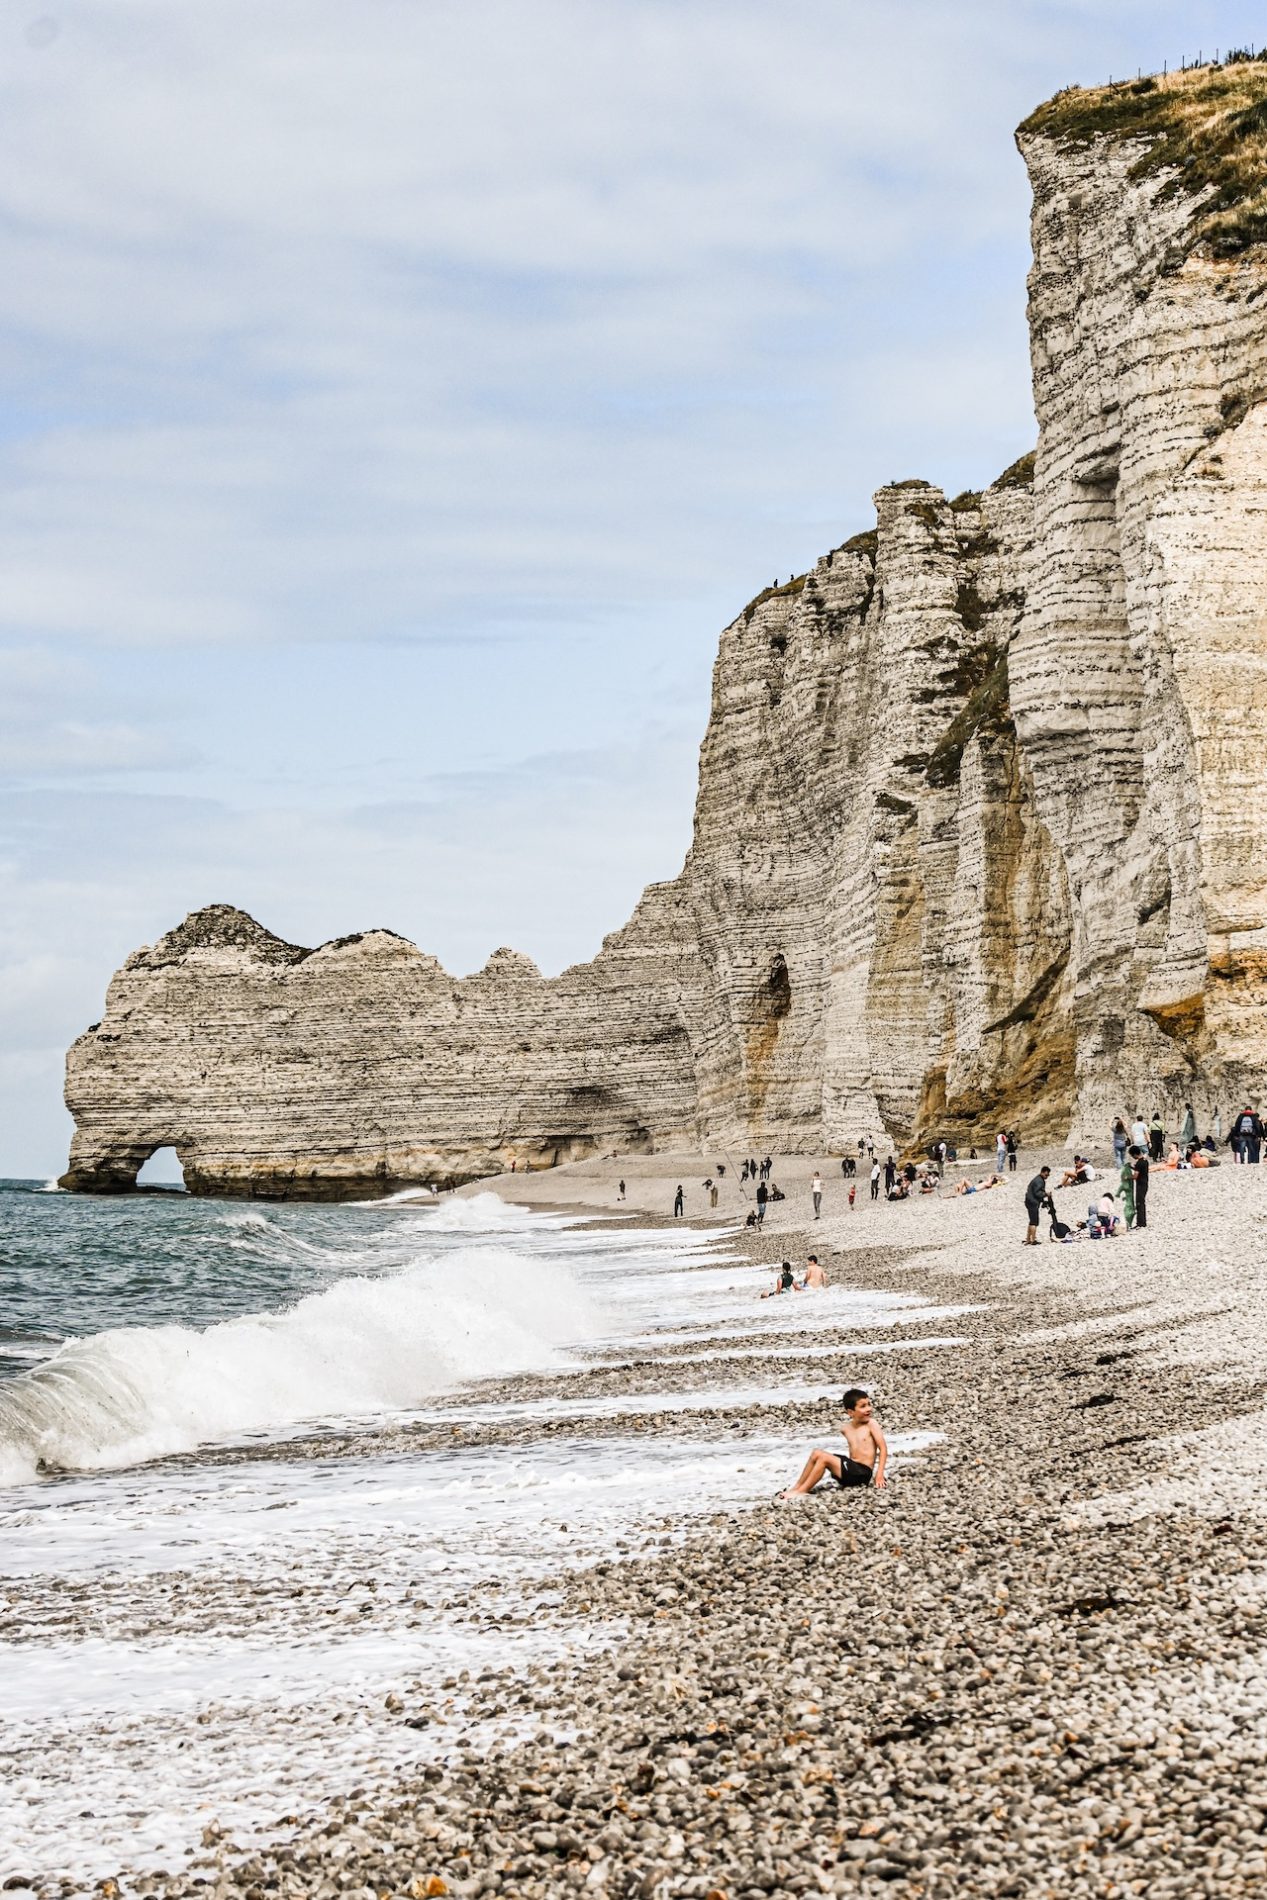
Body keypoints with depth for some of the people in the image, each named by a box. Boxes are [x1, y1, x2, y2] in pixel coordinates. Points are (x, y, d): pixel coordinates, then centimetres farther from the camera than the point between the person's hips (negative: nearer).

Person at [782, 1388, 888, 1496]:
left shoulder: (871, 1424, -8)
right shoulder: (846, 1428, 9)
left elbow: (883, 1448, -11)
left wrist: (879, 1474, -17)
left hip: (863, 1472, -6)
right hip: (852, 1468, 6)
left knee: (824, 1458, -19)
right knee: (816, 1454, 0)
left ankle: (802, 1491, -15)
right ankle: (797, 1486, 1)